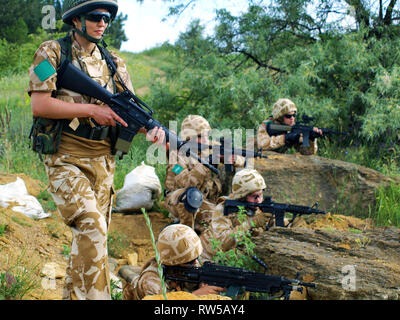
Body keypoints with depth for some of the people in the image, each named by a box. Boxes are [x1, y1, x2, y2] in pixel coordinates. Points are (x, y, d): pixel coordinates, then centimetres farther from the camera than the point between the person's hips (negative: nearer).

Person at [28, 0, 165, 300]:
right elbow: (39, 106, -13)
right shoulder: (52, 53, -3)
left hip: (102, 162, 5)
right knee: (92, 227, -21)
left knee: (91, 235, 10)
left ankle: (73, 294, 26)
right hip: (66, 159, -5)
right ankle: (94, 295, -15)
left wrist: (150, 129, -15)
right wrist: (92, 110, -15)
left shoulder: (114, 63, 11)